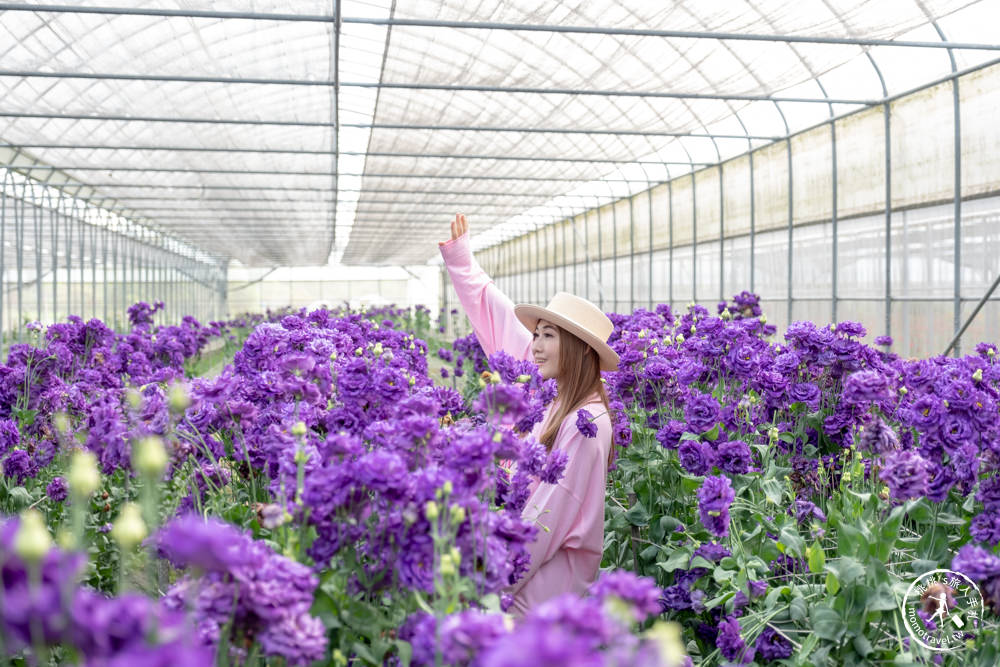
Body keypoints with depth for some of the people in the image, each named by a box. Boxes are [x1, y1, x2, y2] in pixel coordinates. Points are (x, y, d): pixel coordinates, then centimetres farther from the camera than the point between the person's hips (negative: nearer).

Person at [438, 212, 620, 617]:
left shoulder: (585, 424, -19)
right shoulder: (554, 393, 3)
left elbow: (549, 516, -19)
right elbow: (500, 317, 10)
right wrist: (459, 257, 16)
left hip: (550, 574, -7)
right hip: (524, 548, 7)